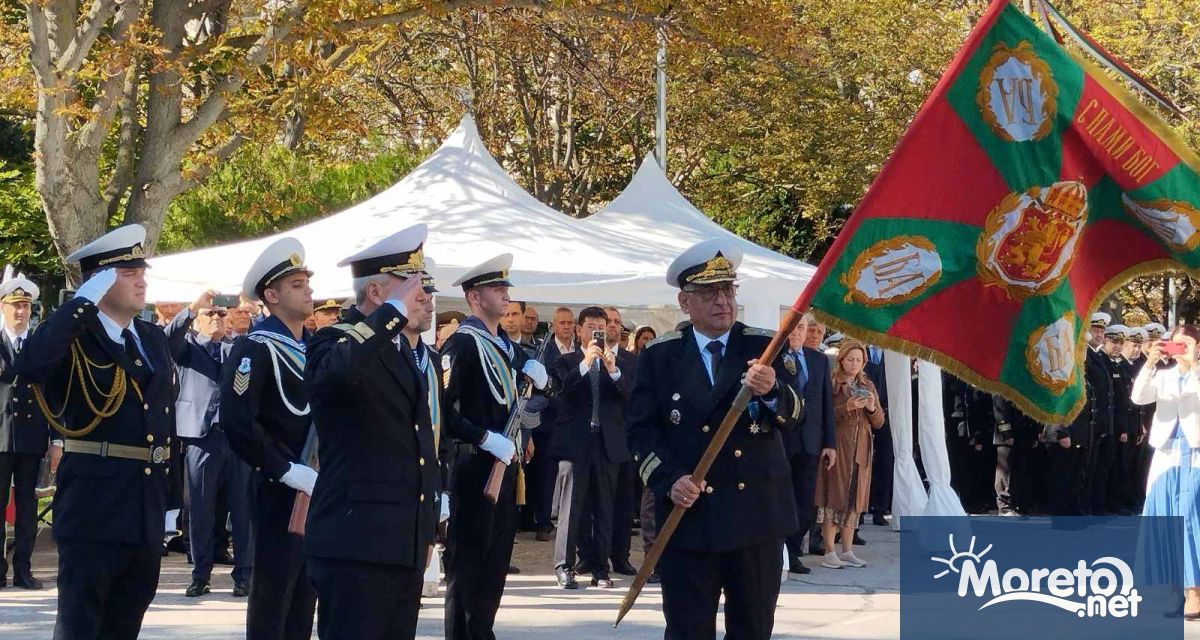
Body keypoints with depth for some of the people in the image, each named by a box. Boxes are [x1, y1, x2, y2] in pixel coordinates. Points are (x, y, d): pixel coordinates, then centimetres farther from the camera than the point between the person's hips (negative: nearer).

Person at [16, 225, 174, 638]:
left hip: (147, 511, 7)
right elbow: (31, 365, -31)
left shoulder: (155, 338, 14)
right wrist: (83, 302, -24)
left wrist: (171, 496, 15)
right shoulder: (75, 339, -8)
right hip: (93, 509, -7)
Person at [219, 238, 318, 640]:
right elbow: (236, 422, -22)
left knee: (304, 596, 13)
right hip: (280, 492, -8)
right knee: (272, 600, -4)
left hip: (319, 490, 8)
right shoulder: (255, 349, -11)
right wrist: (288, 471, -22)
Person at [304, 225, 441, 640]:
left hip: (406, 544, 9)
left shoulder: (404, 349, 18)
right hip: (356, 541, -9)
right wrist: (396, 311, -26)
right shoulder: (335, 341, -8)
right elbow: (337, 371, -36)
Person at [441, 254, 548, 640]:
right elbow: (442, 408, -21)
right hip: (474, 465, -9)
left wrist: (535, 372, 2)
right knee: (467, 561, -3)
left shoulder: (508, 345, 15)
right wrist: (486, 439, -22)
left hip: (504, 463, 9)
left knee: (496, 560, 13)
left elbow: (540, 383, 23)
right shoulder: (463, 343, -12)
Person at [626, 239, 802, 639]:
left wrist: (772, 392, -32)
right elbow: (641, 430, 2)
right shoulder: (659, 357, 4)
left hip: (758, 514, 1)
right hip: (688, 516, 0)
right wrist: (669, 481, -14)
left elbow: (793, 417, -9)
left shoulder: (765, 348, 3)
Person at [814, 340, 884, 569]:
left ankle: (847, 551, 11)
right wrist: (847, 408, -22)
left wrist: (872, 408, -7)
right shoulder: (831, 384, -2)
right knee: (834, 497, -6)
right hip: (837, 447, -5)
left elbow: (879, 422, 13)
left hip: (860, 450, 5)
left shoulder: (868, 386, 14)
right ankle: (829, 552, -4)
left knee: (854, 498, 6)